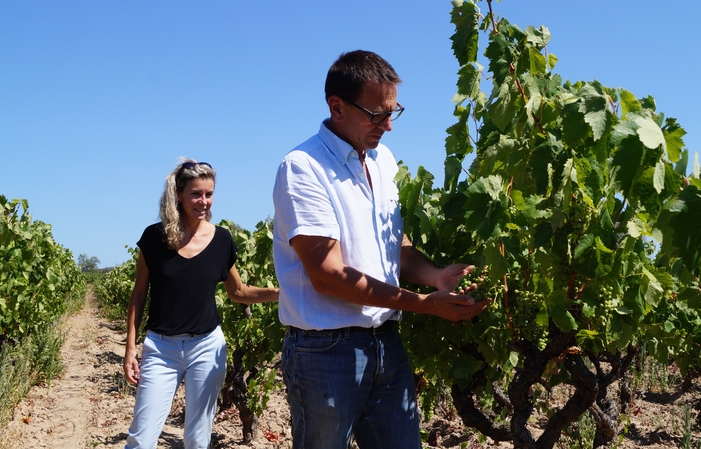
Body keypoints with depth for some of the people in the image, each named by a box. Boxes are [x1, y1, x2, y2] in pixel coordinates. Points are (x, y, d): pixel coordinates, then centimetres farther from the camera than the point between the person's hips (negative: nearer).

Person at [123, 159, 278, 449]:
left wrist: (281, 292, -3)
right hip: (160, 347, -1)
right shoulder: (155, 236, -4)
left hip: (207, 347, 1)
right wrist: (130, 347, -1)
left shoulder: (221, 239, 0)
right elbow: (139, 295, 3)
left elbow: (238, 292, 11)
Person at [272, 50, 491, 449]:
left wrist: (438, 276, -10)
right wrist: (426, 304, -20)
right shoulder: (303, 168, -13)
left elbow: (398, 248, 12)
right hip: (326, 350, -6)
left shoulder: (384, 161, 9)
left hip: (387, 343, 7)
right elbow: (327, 275, -19)